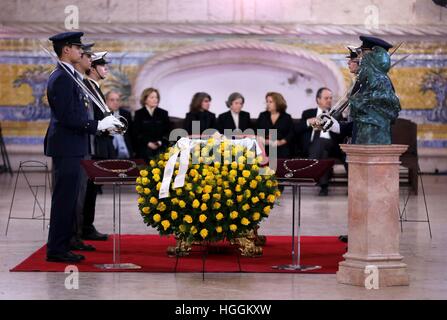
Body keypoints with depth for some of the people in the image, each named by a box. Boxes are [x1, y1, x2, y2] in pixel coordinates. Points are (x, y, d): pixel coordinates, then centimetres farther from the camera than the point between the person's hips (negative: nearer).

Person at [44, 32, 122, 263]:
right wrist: (98, 125, -17)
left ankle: (61, 247, 17)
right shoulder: (62, 79, -16)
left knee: (67, 199, 13)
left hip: (71, 148, 10)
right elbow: (67, 117, -22)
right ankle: (56, 250, -3)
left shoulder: (68, 76, 16)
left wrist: (102, 123, 13)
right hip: (66, 147, -10)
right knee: (64, 198, -6)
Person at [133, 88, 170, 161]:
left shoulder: (163, 113, 13)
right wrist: (148, 143, -10)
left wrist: (161, 142, -7)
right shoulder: (139, 114, 8)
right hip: (144, 148, -2)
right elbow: (136, 133, 3)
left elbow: (168, 131, 11)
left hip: (161, 147, 2)